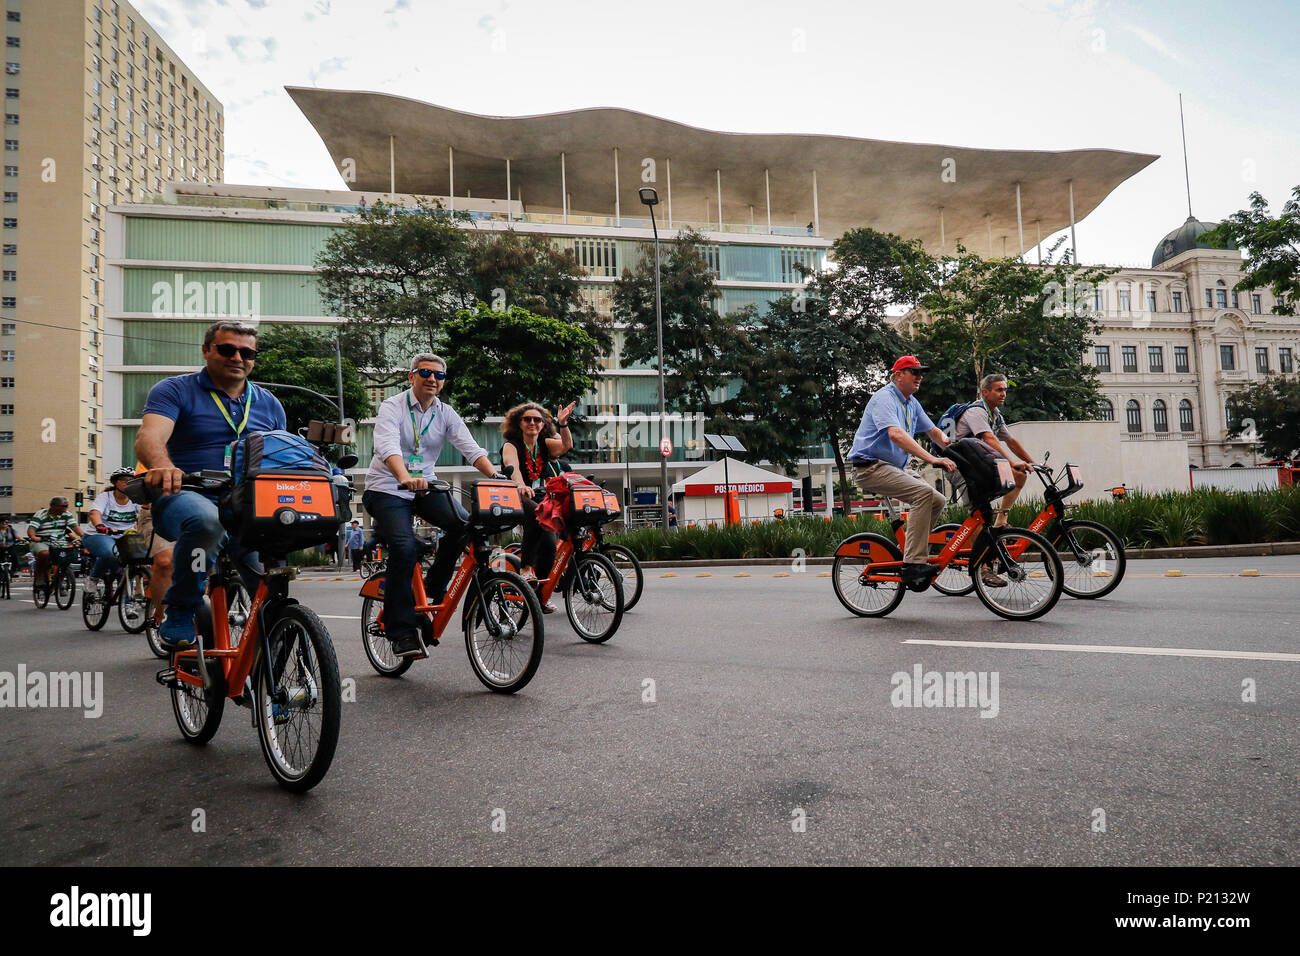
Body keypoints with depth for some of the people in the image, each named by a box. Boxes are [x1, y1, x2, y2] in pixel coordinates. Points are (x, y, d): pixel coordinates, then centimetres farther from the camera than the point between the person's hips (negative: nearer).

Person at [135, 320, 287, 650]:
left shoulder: (269, 404, 17)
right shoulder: (174, 390, 4)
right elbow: (149, 438, -14)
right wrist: (162, 466, -38)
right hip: (185, 497, -3)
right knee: (206, 518, -40)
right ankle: (179, 616, -19)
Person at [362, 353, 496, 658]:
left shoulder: (445, 414, 5)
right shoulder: (392, 407, -9)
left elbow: (471, 448, -8)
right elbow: (388, 447, -28)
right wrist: (405, 478, -48)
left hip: (425, 487, 5)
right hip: (386, 490, -4)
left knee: (464, 524, -21)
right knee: (404, 547, -26)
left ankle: (433, 590, 0)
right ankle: (402, 632, -15)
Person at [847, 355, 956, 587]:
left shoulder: (911, 403, 16)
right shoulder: (885, 398, -14)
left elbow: (933, 431, 21)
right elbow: (896, 434, -29)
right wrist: (932, 459, -36)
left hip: (892, 468, 10)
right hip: (871, 467, -10)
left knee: (938, 501, 2)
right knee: (923, 492, -27)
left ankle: (909, 552, 11)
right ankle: (913, 563, -27)